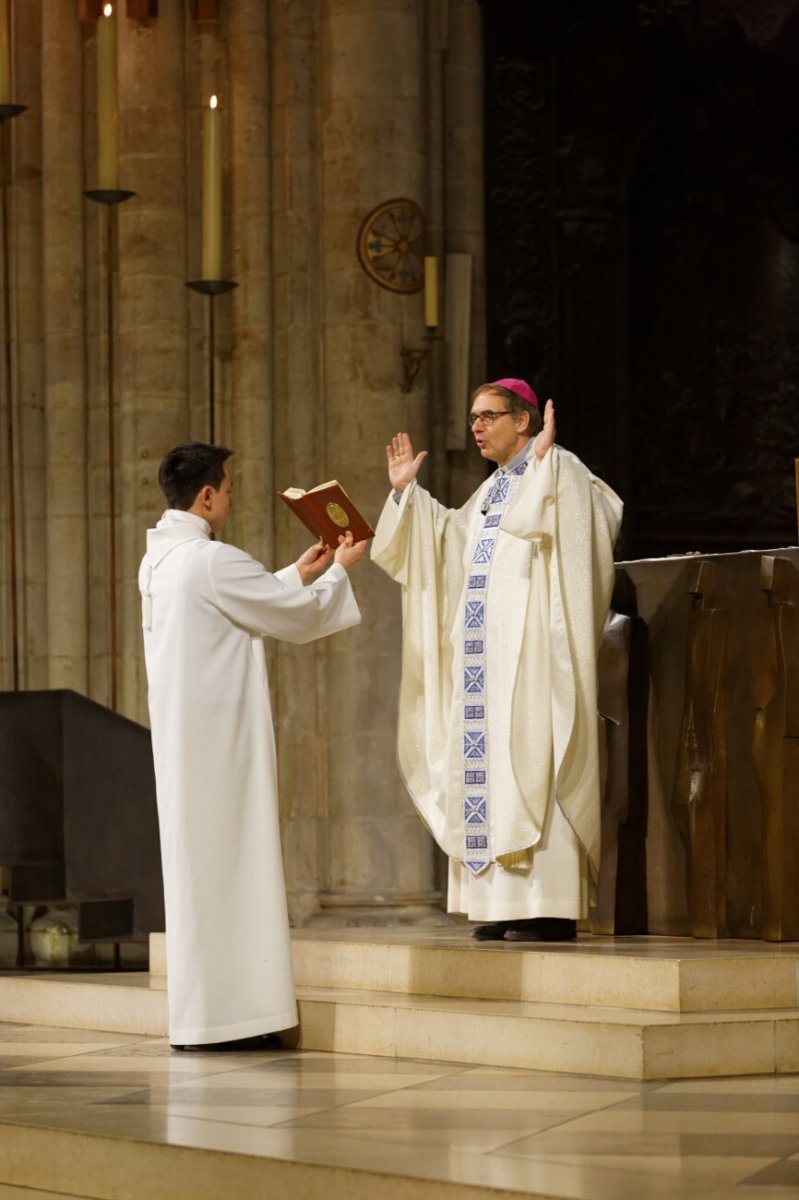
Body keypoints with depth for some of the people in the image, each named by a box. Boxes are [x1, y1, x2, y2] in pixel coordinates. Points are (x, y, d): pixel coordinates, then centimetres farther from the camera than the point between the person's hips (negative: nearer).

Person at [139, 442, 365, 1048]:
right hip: (219, 733, -9)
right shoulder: (212, 561, -17)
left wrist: (297, 576, 29)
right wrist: (340, 570, 9)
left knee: (197, 863, 11)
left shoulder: (159, 560, 11)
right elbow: (300, 618, -8)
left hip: (182, 735, 9)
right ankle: (221, 1012, -4)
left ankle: (199, 1015, 14)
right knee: (227, 862, -5)